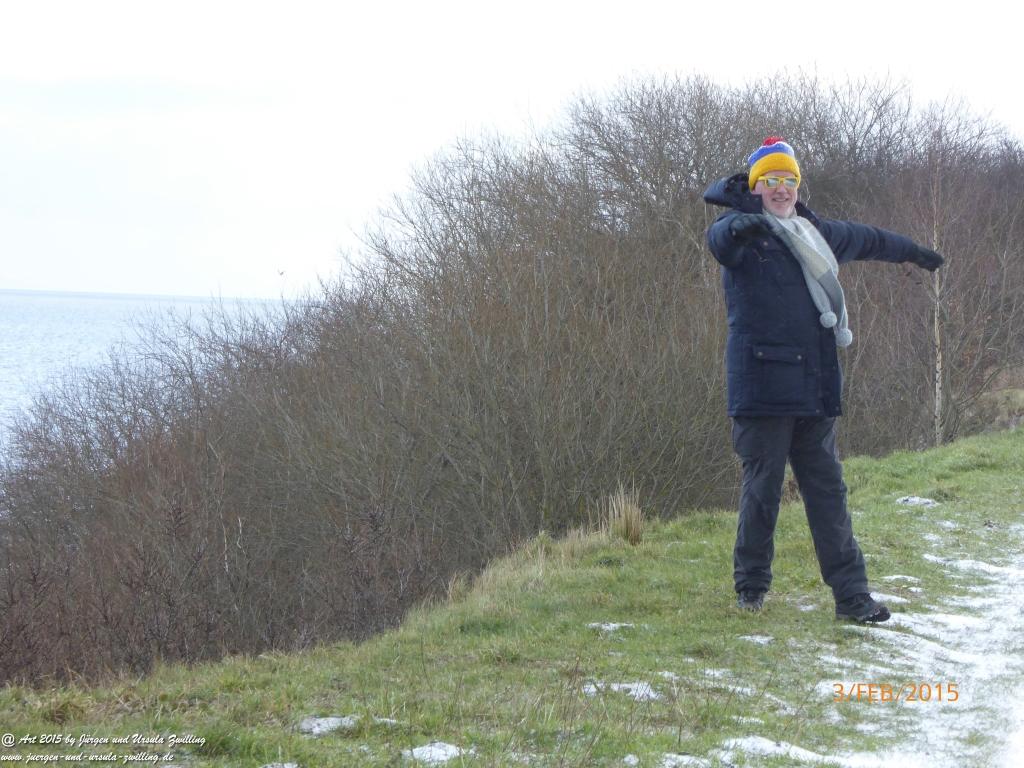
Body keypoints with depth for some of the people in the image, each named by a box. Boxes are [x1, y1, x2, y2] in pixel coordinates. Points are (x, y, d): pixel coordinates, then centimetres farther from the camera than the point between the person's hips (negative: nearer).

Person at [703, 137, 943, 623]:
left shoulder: (815, 233, 19)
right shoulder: (743, 230, -2)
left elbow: (866, 240, 38)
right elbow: (719, 239, -27)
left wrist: (912, 252, 55)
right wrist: (739, 227, -52)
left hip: (815, 387, 6)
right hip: (762, 385, -6)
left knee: (827, 489, 4)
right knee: (762, 487, -2)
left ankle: (851, 595, 3)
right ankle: (751, 585, 13)